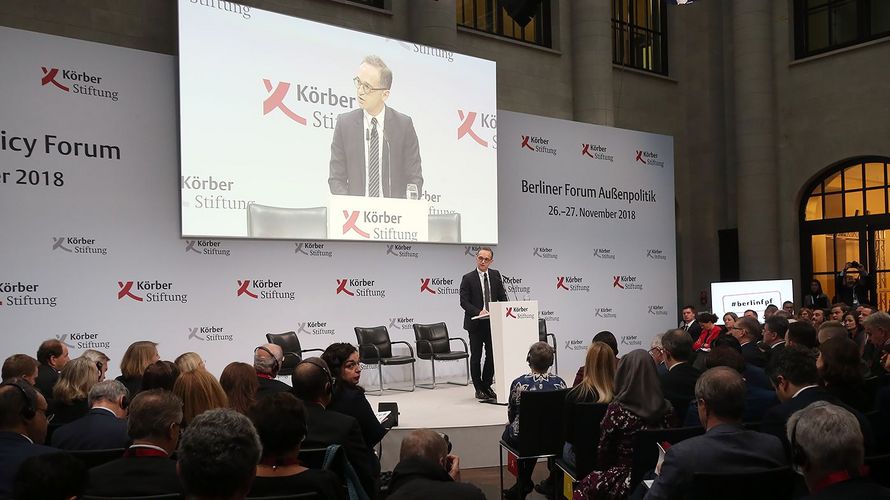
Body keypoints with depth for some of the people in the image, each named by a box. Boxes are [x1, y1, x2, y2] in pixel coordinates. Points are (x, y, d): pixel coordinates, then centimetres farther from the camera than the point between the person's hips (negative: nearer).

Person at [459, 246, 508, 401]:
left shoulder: (495, 275, 6)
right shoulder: (468, 278, -6)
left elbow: (502, 297, 8)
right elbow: (464, 302, -10)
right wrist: (478, 312, -24)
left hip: (493, 322, 3)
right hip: (475, 324, -3)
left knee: (492, 355, 7)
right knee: (476, 356, 5)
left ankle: (487, 386, 21)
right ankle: (479, 389, 15)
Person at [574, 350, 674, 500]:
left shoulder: (617, 410, -17)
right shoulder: (667, 409, -5)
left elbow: (604, 450, -6)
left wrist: (605, 470, 14)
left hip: (627, 480, -5)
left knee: (584, 485, 18)